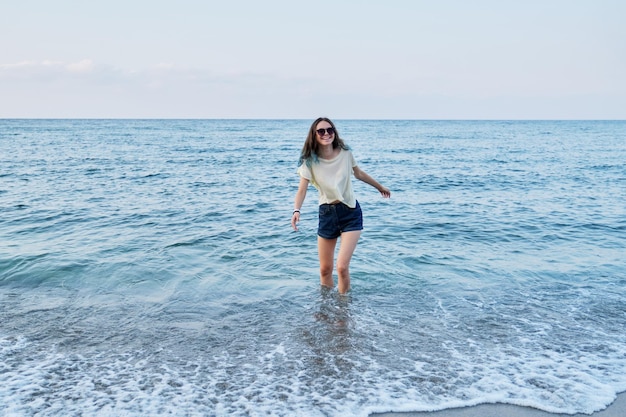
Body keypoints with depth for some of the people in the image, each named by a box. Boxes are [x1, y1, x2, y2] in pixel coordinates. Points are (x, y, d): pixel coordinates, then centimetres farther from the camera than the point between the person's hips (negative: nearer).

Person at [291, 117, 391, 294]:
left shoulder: (345, 153, -7)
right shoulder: (310, 161, -10)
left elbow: (359, 174, 11)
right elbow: (302, 190, -17)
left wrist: (380, 187, 24)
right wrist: (296, 210, -36)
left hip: (350, 213, -1)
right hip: (327, 213, 1)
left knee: (342, 267, -13)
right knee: (325, 269, 6)